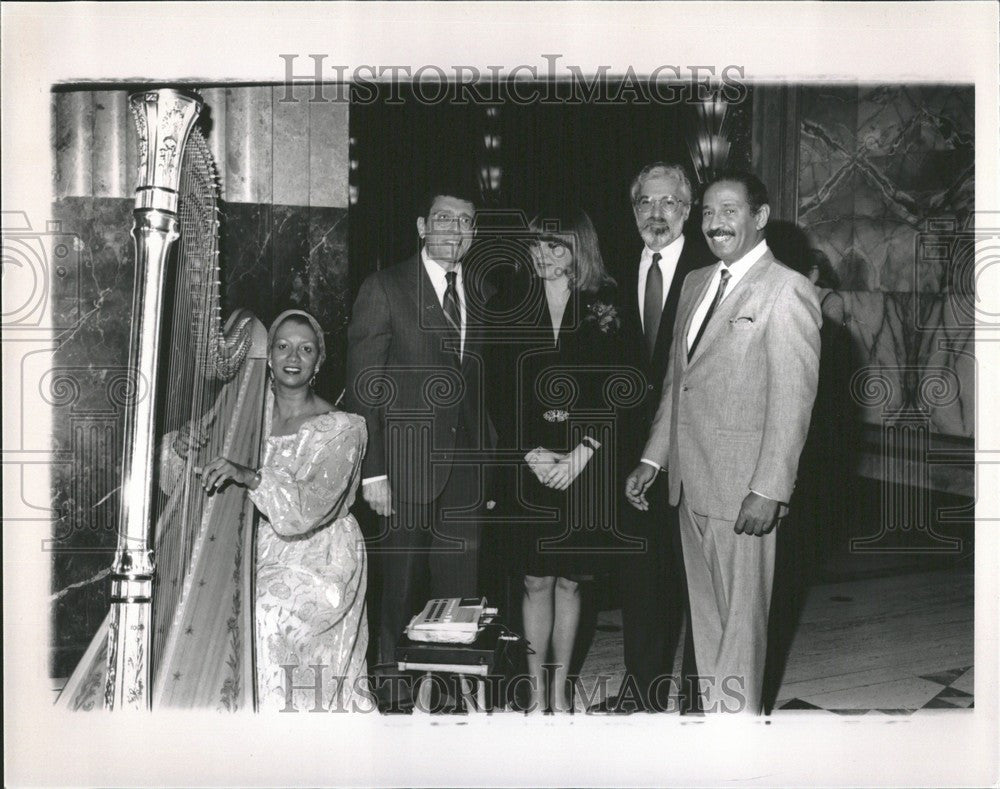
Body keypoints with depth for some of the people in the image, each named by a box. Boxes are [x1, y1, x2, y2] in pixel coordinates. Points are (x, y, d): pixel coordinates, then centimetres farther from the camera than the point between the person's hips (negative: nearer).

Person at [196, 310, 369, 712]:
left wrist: (249, 476, -33)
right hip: (261, 550, 5)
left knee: (265, 610, -26)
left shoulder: (343, 429, -12)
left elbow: (310, 507, -23)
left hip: (321, 561, -5)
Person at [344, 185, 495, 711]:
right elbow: (363, 387, -6)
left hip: (465, 473, 4)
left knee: (459, 594, 8)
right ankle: (394, 696, 22)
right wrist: (372, 471, -11)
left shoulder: (483, 296, 12)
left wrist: (489, 461, 8)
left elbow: (487, 386, 14)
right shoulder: (384, 289, -3)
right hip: (405, 468, -4)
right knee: (400, 593, 5)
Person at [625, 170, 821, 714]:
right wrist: (652, 460, 14)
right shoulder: (696, 283, 14)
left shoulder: (786, 290, -10)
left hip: (742, 487, -7)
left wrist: (769, 490, -18)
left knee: (741, 617, 4)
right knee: (705, 614, 17)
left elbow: (792, 399, -15)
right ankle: (714, 712, 31)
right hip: (690, 482, 8)